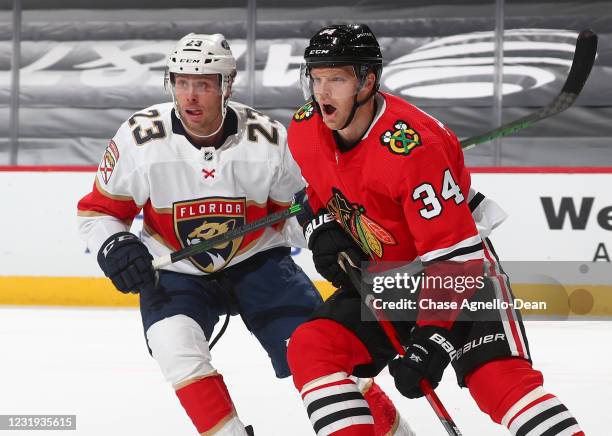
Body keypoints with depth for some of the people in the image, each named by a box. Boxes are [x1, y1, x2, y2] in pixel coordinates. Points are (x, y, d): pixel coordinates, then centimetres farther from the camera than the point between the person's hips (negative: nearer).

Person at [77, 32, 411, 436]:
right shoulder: (140, 139, -18)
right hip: (174, 271, 0)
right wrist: (114, 247, -23)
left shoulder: (269, 140, -16)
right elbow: (97, 210, -4)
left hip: (256, 261, 0)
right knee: (176, 348, -28)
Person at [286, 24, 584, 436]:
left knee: (499, 376, -26)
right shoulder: (305, 129, -8)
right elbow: (310, 190, 17)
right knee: (311, 349, -12)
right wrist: (322, 232, -4)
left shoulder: (410, 149, -30)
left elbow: (454, 257, -31)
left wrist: (431, 341, -35)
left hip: (462, 264, -7)